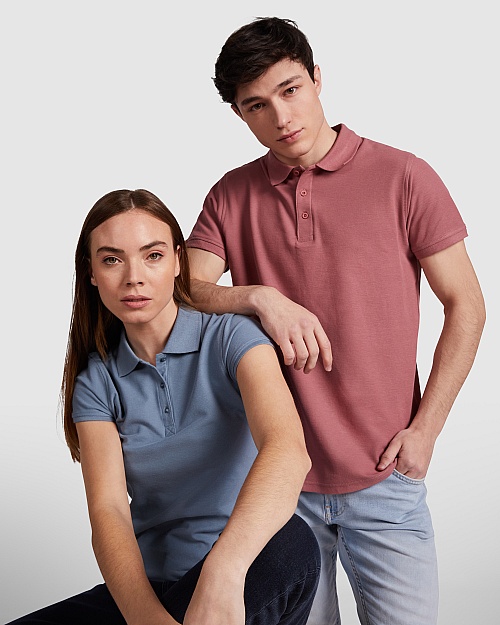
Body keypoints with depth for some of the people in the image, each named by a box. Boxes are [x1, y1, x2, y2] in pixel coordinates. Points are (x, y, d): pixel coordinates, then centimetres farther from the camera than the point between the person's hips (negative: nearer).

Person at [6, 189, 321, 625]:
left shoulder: (231, 337, -7)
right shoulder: (96, 381, 3)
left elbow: (289, 450, -25)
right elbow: (108, 510, -9)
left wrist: (221, 572, -42)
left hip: (248, 577, -2)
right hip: (146, 587, 3)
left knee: (290, 544, -35)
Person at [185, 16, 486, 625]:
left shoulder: (402, 178, -6)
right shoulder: (232, 196, 4)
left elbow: (465, 306, -1)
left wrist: (424, 429, -6)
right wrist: (258, 298, -21)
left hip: (384, 478, -2)